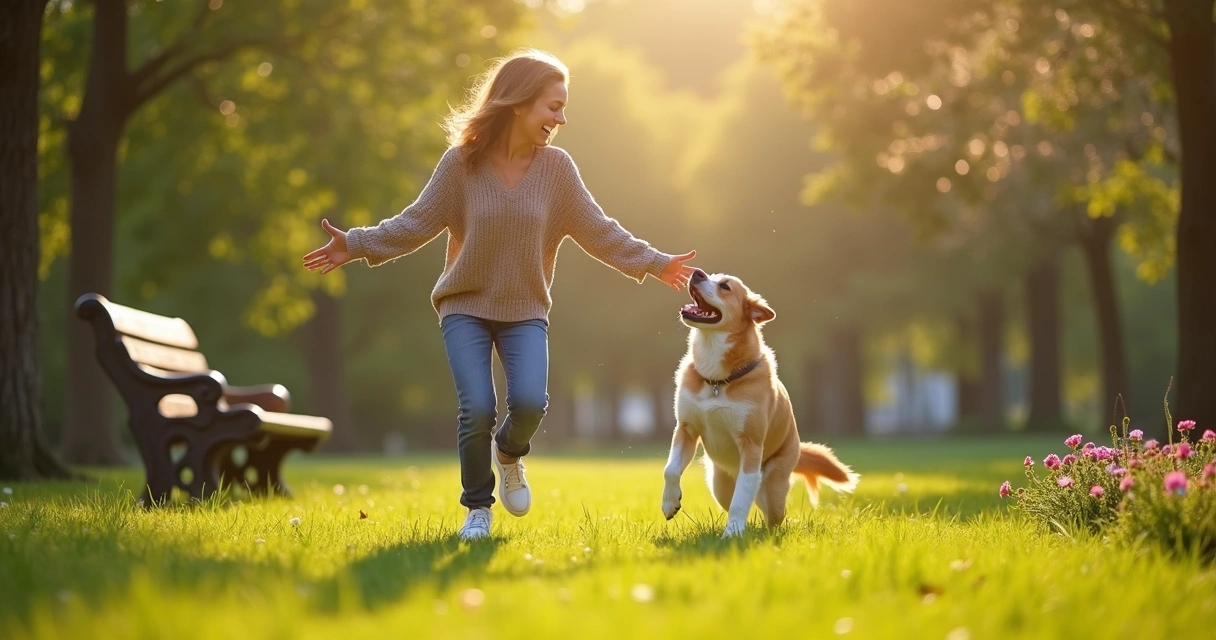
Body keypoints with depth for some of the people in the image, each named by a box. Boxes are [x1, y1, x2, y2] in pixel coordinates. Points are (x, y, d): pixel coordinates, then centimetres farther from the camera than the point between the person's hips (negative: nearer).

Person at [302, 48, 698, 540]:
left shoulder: (556, 168, -3)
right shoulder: (461, 162, -9)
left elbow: (598, 231, 2)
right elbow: (417, 223, -4)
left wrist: (654, 263, -1)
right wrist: (356, 245, -13)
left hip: (525, 312, 1)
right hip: (465, 307, -1)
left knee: (530, 402, -20)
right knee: (477, 410, -15)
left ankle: (509, 452, 17)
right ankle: (478, 508, 10)